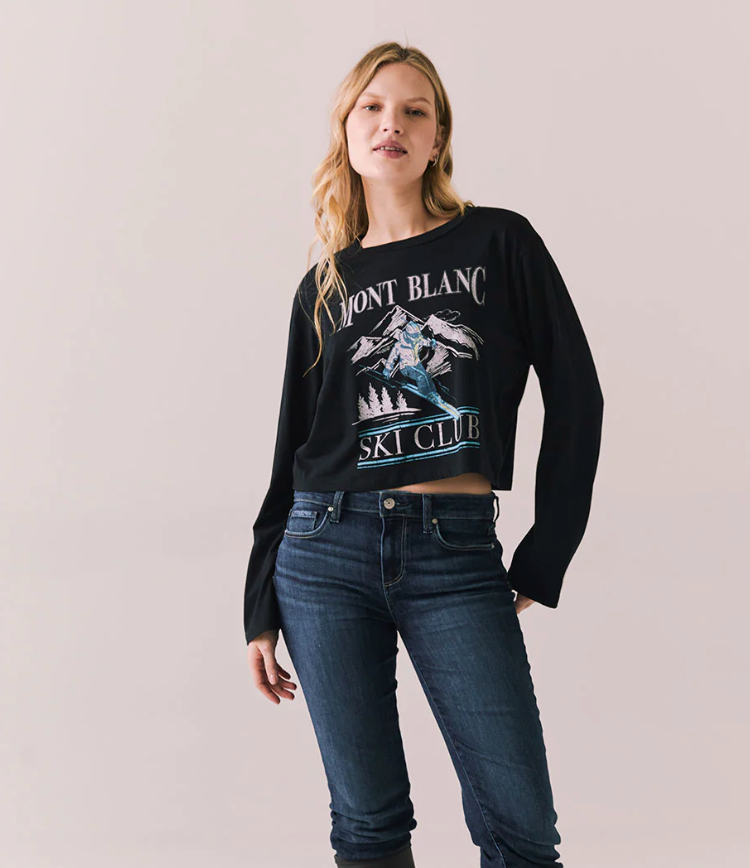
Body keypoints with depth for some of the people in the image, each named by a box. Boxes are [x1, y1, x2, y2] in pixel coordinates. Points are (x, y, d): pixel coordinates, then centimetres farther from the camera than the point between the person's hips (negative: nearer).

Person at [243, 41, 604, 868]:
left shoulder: (500, 243, 5)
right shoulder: (325, 285, 11)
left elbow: (575, 397, 4)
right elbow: (293, 451, 13)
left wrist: (543, 560, 2)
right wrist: (261, 610, 12)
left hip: (458, 553, -1)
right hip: (327, 549, 2)